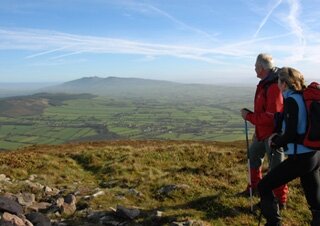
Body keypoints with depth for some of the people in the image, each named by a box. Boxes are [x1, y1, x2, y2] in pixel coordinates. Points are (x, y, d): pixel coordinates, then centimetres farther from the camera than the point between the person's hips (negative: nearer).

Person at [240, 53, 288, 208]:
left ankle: (281, 201, 16)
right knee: (253, 155, 24)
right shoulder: (264, 83, 5)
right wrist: (257, 130, 19)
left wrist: (249, 116, -18)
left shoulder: (274, 87, -26)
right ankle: (255, 187, 43)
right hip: (262, 132, 10)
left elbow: (271, 117, -28)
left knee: (276, 167, 1)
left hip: (273, 134, -10)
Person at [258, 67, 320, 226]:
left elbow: (290, 135, -18)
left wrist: (275, 142, 0)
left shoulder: (291, 100, -14)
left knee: (264, 187, 6)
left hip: (300, 157, -8)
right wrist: (278, 138, 13)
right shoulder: (305, 97, 10)